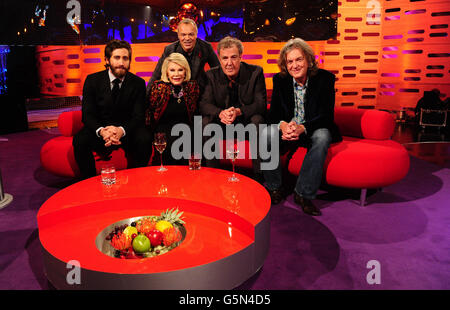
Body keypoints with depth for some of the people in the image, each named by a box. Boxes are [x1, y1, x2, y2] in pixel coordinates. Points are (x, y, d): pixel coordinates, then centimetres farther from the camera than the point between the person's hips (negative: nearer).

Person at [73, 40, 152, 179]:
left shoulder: (138, 83, -3)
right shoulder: (92, 80, -2)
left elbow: (138, 116, -9)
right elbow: (87, 114, -7)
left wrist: (122, 130, -32)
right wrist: (101, 131, -31)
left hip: (127, 130, 0)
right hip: (99, 128, 1)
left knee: (145, 139, -30)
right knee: (80, 140, -27)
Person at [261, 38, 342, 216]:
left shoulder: (325, 78, -7)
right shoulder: (280, 80, 0)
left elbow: (327, 115, -15)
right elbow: (274, 113, -3)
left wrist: (302, 128, -34)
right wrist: (283, 125, -29)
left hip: (314, 129, -1)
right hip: (287, 128, 2)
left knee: (322, 137, -35)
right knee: (266, 134, -28)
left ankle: (304, 194, -23)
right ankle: (274, 188, -11)